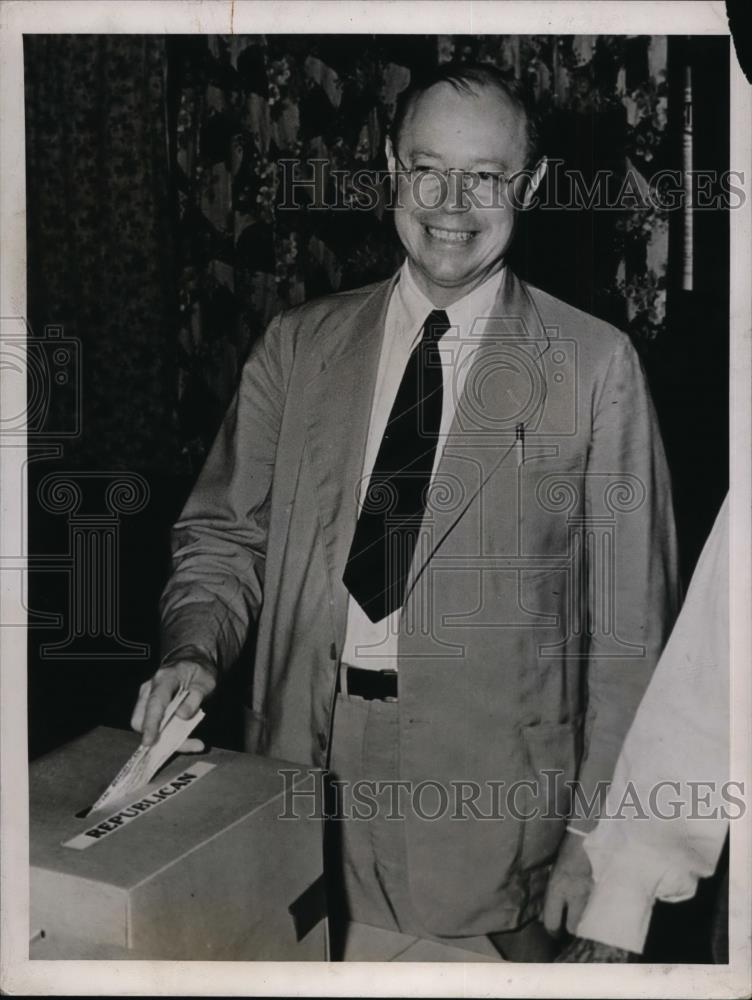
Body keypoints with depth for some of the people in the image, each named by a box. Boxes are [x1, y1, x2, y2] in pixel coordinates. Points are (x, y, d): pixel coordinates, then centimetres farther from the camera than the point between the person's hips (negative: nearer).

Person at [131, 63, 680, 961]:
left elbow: (629, 616, -4)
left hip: (492, 798, -2)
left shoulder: (594, 366, -5)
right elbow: (225, 530, 10)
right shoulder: (298, 346, 4)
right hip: (306, 759, 3)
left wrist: (597, 836, -4)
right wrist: (194, 650, -9)